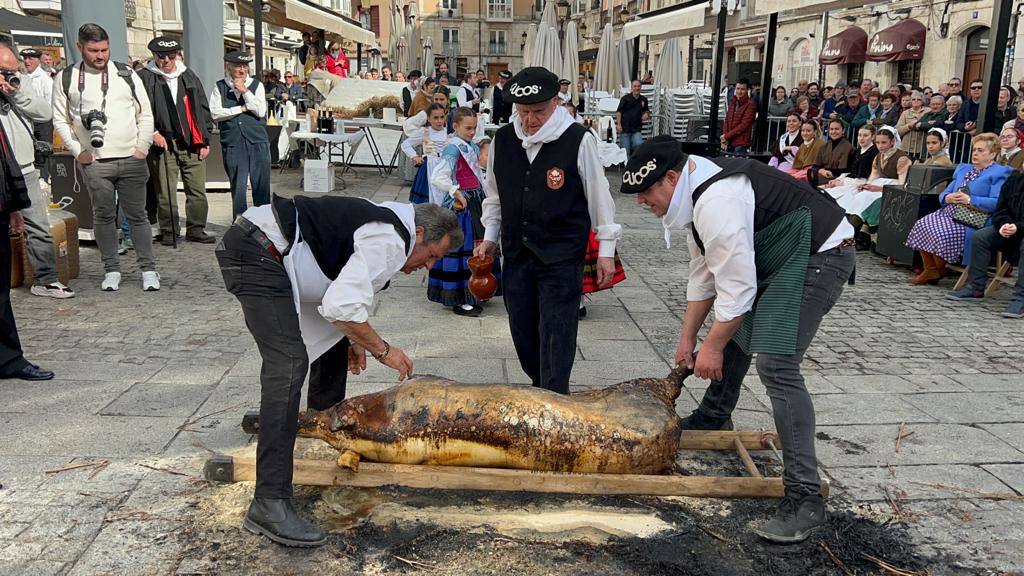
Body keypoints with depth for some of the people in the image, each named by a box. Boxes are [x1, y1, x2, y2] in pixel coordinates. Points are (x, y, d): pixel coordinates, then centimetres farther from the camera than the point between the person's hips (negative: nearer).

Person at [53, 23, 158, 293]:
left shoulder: (127, 75, 5)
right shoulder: (66, 79, 4)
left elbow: (145, 114, 8)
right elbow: (60, 120, 7)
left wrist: (143, 147, -1)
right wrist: (77, 151, -3)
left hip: (132, 159, 0)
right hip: (94, 162, 0)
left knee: (137, 215, 4)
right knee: (103, 216, 6)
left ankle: (148, 269, 10)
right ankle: (111, 270, 17)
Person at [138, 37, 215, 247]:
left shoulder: (190, 78, 15)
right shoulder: (144, 78, 3)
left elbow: (203, 110, 16)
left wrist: (205, 141, 10)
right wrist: (152, 132, -11)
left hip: (192, 143, 3)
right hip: (162, 144, -3)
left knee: (197, 190, 4)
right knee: (165, 192, -1)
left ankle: (196, 229, 15)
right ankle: (169, 232, 11)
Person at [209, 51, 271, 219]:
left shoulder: (256, 85, 8)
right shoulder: (220, 87, 7)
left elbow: (261, 112, -5)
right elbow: (215, 113, -4)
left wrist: (244, 91, -7)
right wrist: (242, 108, -4)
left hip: (258, 141, 1)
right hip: (232, 142, -1)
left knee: (261, 184, 2)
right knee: (238, 185, 2)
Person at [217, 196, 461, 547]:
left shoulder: (383, 228, 18)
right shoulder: (390, 241, -15)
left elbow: (342, 291, 28)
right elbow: (341, 306, -24)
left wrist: (353, 339, 16)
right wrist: (383, 350, -11)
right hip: (255, 253, -11)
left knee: (335, 334, 23)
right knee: (289, 365, -21)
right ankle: (269, 504, -24)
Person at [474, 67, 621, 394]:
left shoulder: (579, 140, -9)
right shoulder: (503, 140, 4)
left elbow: (599, 196, -3)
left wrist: (606, 251, -1)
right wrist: (489, 237, 16)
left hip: (562, 256, -5)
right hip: (516, 253, 5)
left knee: (555, 334, -6)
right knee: (522, 329, 13)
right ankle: (540, 388, 33)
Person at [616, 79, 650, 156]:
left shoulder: (643, 99, 10)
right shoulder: (625, 98, 0)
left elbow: (646, 110, 26)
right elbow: (619, 112, -3)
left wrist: (646, 114, 2)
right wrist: (618, 125, -12)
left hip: (636, 129, 3)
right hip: (625, 129, -3)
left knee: (639, 145, -20)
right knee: (626, 150, -4)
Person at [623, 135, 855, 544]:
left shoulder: (717, 203, -28)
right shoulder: (696, 195, 5)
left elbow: (737, 287, -26)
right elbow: (703, 274, 12)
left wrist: (712, 347, -13)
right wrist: (688, 338, 14)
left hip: (820, 256, -11)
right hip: (776, 258, 11)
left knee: (775, 364, -20)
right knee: (733, 331, 23)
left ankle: (804, 497, -16)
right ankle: (712, 419, 47)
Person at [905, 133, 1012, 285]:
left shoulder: (999, 173, -1)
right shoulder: (963, 169, 24)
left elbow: (997, 203, -16)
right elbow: (943, 194, 22)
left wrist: (970, 200, -19)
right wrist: (948, 198, -2)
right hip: (950, 213, 8)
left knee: (940, 233, -30)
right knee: (922, 225, -18)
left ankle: (939, 271, -7)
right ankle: (930, 270, -12)